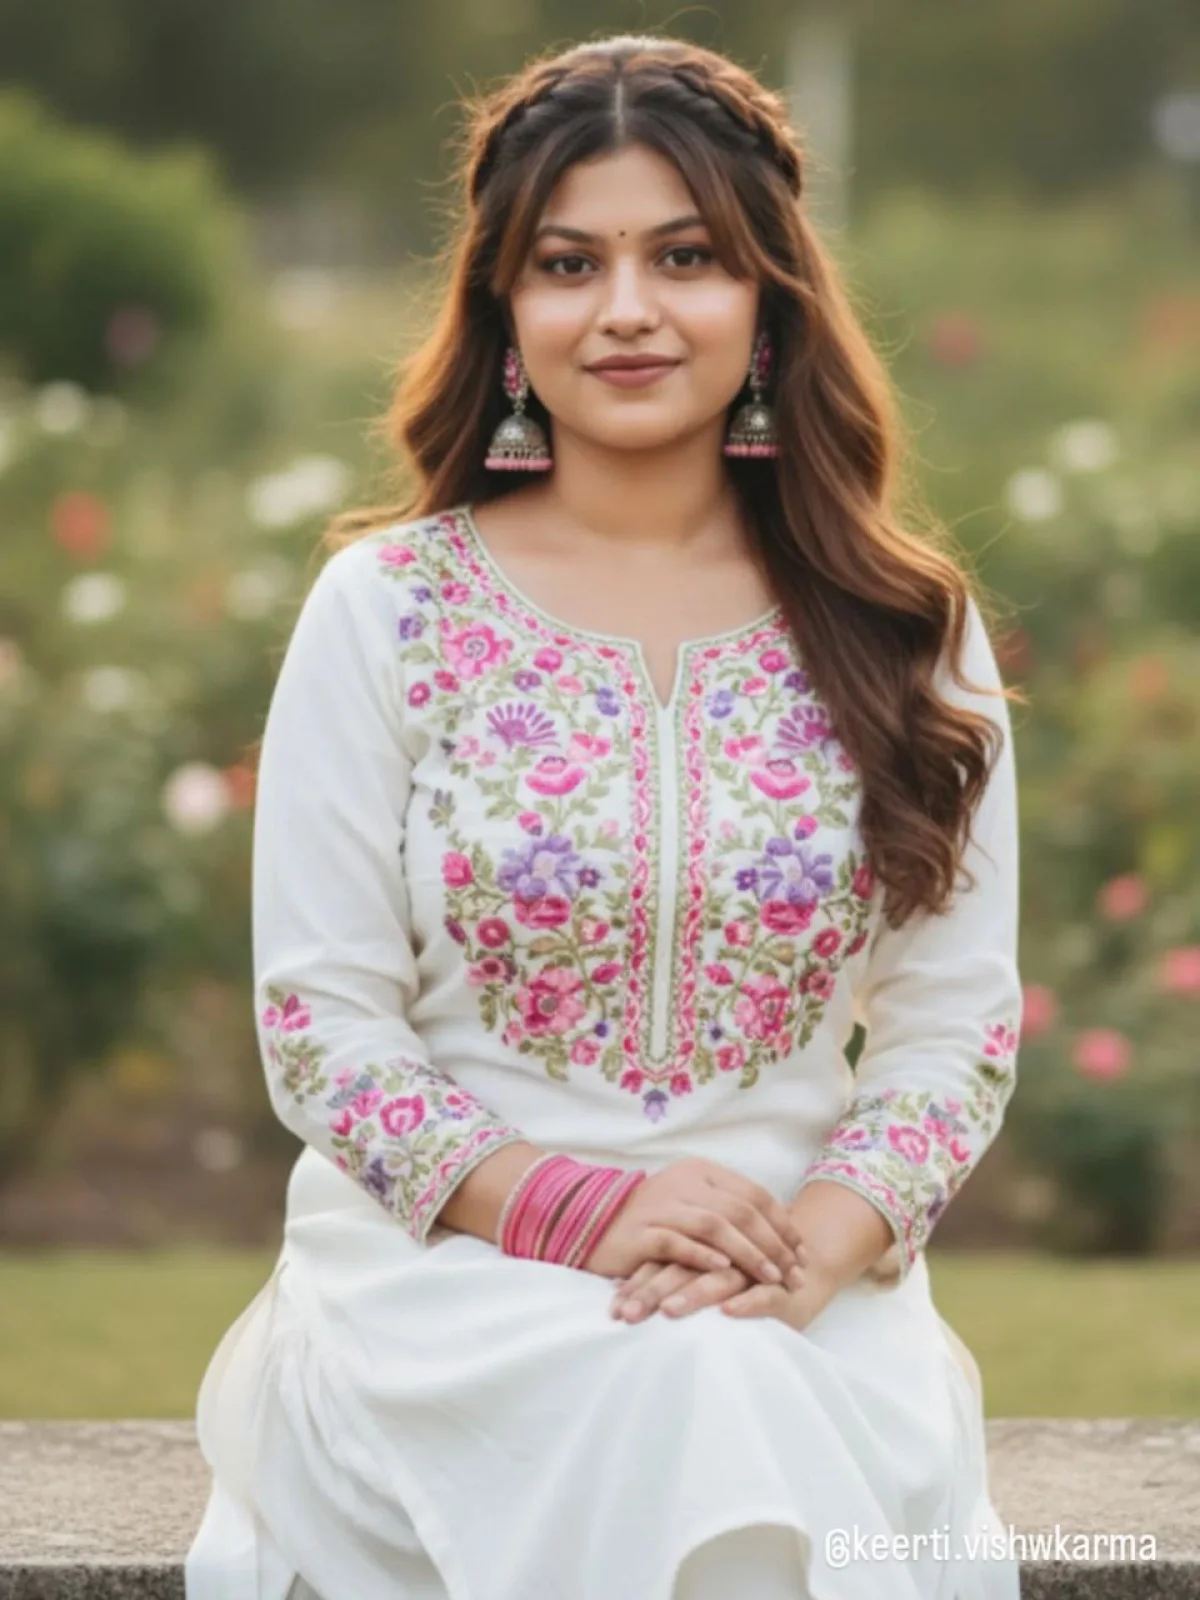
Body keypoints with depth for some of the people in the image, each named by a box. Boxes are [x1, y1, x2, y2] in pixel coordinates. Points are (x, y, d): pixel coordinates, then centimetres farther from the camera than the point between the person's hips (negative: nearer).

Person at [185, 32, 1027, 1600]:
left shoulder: (906, 634, 9)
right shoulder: (387, 607, 4)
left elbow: (958, 1021, 7)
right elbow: (320, 1025, 1)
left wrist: (821, 1244, -13)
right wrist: (578, 1213, -14)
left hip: (809, 1302, 1)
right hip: (448, 1263, -1)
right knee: (662, 1400, -34)